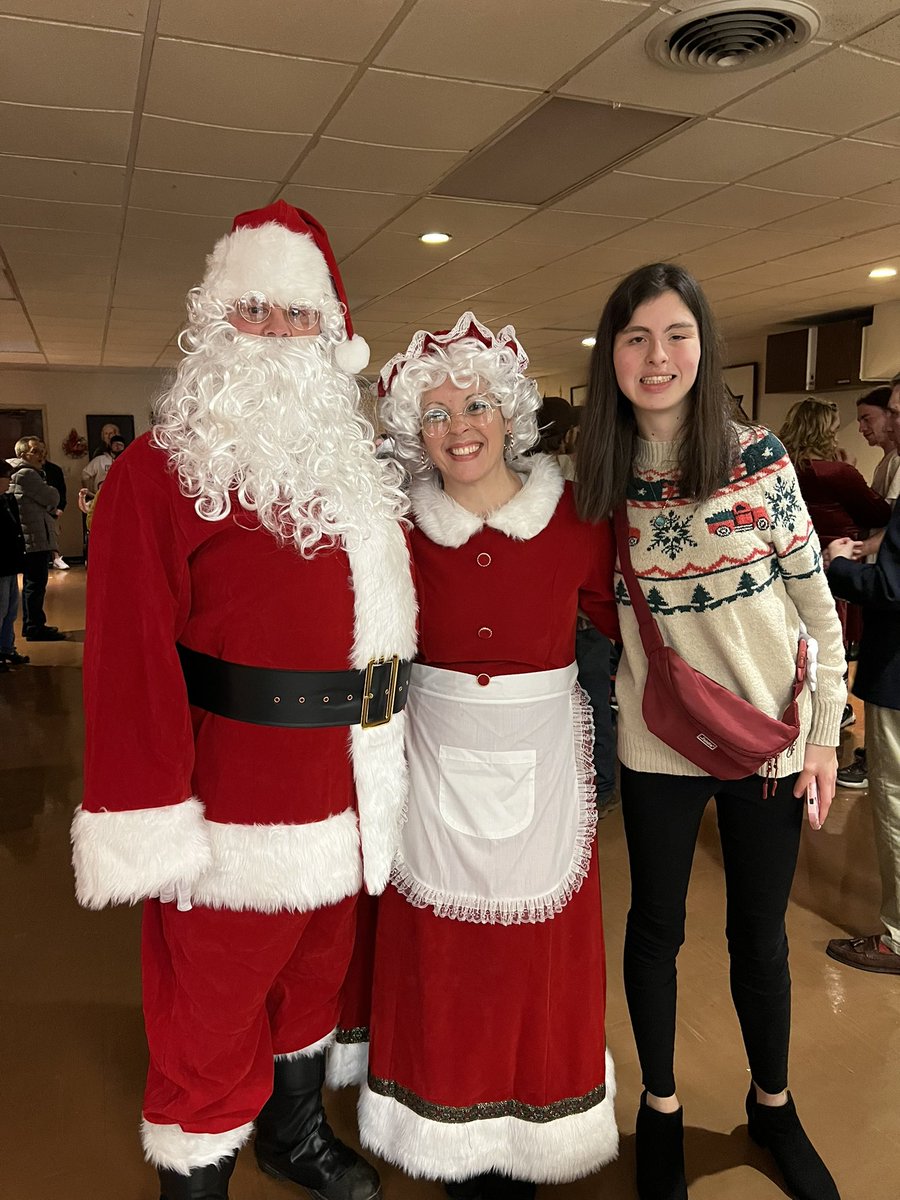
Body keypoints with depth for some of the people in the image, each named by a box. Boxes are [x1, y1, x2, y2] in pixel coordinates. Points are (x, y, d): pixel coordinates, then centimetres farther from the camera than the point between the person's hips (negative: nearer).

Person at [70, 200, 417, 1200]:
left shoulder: (351, 474, 10)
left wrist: (378, 765, 15)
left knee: (314, 976, 25)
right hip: (233, 816, -7)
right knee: (212, 1019, 10)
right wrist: (149, 822, -20)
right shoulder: (159, 473, -13)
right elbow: (130, 657, -18)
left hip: (342, 803, 7)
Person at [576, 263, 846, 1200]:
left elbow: (813, 597, -4)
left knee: (759, 935, 16)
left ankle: (773, 1106, 42)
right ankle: (659, 1105, 40)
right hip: (657, 742, 1)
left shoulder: (757, 455, -9)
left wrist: (824, 730, -5)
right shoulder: (598, 476, -5)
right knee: (656, 927, 15)